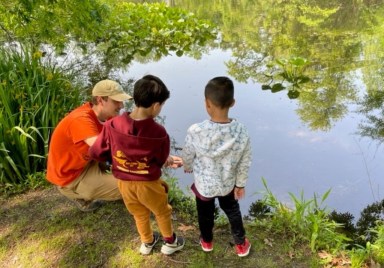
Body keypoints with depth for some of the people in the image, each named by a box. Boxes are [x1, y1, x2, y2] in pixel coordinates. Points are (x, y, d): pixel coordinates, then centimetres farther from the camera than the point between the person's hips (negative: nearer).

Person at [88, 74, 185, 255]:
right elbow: (161, 161, -9)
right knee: (162, 212, 25)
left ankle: (147, 243, 51)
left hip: (123, 182, 4)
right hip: (148, 184, -3)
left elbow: (95, 153, -9)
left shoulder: (112, 125, -19)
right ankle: (170, 243, 46)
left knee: (140, 214, 29)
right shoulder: (158, 133, -26)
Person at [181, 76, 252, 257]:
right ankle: (241, 244, 49)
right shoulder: (241, 132, -25)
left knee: (205, 214, 27)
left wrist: (187, 167, 11)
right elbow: (245, 163, -11)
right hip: (228, 184, 1)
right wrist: (240, 184, 7)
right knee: (232, 211, 29)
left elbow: (187, 156, -13)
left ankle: (207, 242, 55)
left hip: (204, 184, -1)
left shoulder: (195, 132, -32)